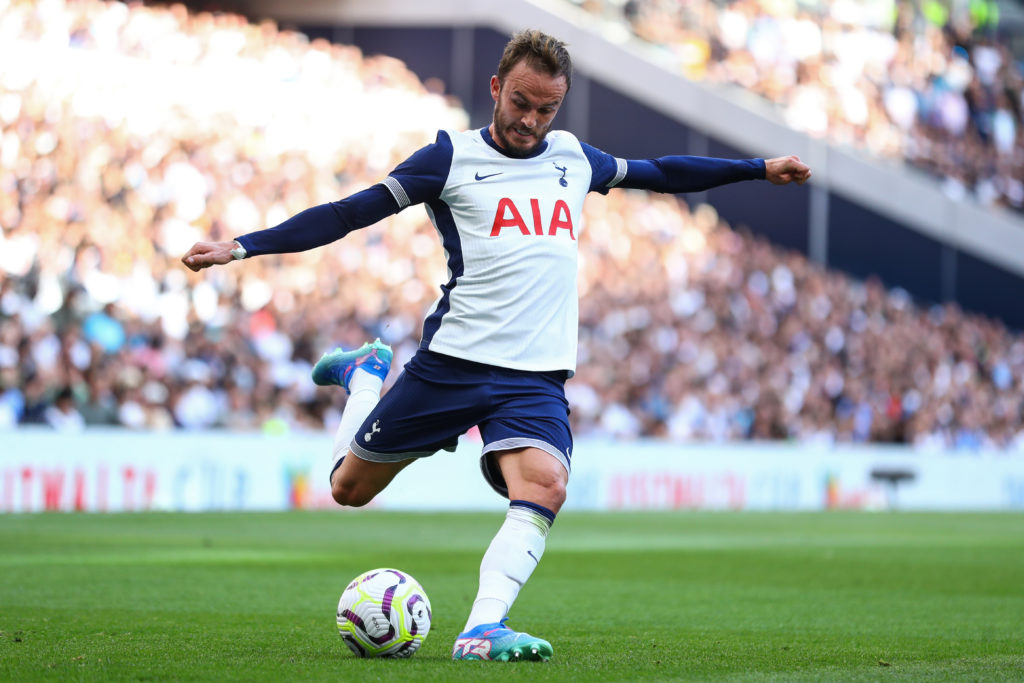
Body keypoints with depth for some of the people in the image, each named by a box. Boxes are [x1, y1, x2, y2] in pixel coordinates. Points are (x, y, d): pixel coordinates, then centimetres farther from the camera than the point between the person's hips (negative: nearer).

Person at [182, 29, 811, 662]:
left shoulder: (575, 158, 14)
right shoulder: (452, 157, 0)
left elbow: (658, 172, 30)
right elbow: (350, 213, -1)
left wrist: (759, 168, 33)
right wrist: (240, 248, -8)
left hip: (538, 377, 2)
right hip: (453, 361, -2)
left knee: (543, 488, -26)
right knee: (350, 488, 8)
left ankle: (481, 632, -30)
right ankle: (364, 374, 37)